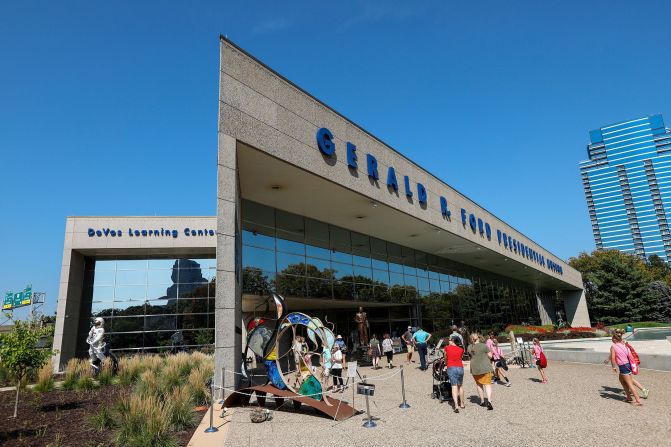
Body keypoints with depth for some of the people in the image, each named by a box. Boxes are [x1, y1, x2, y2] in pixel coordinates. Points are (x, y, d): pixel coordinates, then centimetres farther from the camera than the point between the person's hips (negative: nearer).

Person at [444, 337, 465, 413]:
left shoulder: (447, 348, 9)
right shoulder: (461, 349, 13)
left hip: (451, 367, -2)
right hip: (460, 367, 2)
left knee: (454, 386, -4)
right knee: (460, 386, 19)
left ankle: (456, 405, -17)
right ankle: (462, 404, 31)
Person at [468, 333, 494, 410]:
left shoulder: (469, 347, 2)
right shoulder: (484, 346, -10)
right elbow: (490, 356, -6)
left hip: (474, 369, 3)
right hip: (485, 368, -3)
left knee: (479, 384, 18)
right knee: (487, 384, -1)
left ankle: (482, 401, 22)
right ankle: (489, 401, -16)